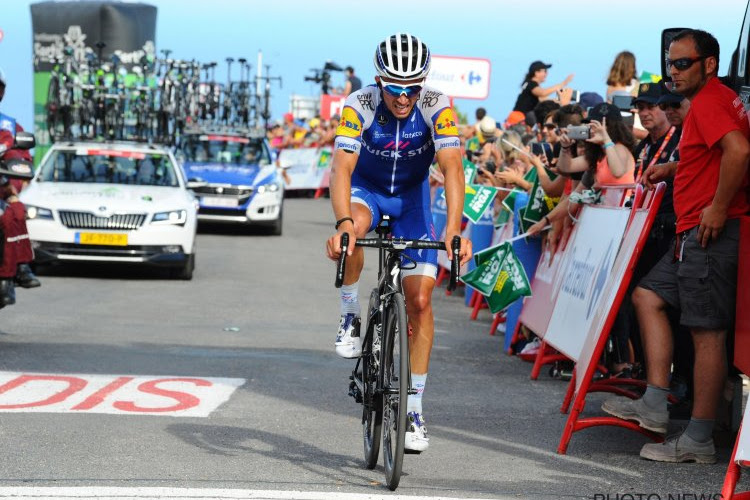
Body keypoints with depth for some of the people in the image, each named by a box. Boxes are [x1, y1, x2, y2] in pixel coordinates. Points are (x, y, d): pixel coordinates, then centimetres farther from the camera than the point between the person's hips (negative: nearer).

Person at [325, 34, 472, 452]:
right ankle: (351, 320, -16)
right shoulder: (359, 106, -27)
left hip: (412, 197, 1)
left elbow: (452, 167, -34)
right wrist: (343, 223, -55)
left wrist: (454, 230, -48)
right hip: (366, 190, -1)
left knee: (420, 300, -8)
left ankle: (415, 407, 2)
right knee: (353, 228, -39)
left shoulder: (437, 107, -25)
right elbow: (342, 167, -37)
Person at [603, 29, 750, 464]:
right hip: (695, 233, 11)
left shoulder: (709, 101, -13)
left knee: (708, 331, -7)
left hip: (710, 232, -11)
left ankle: (699, 441, -4)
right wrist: (674, 169, 23)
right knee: (649, 296, 15)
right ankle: (655, 406, 12)